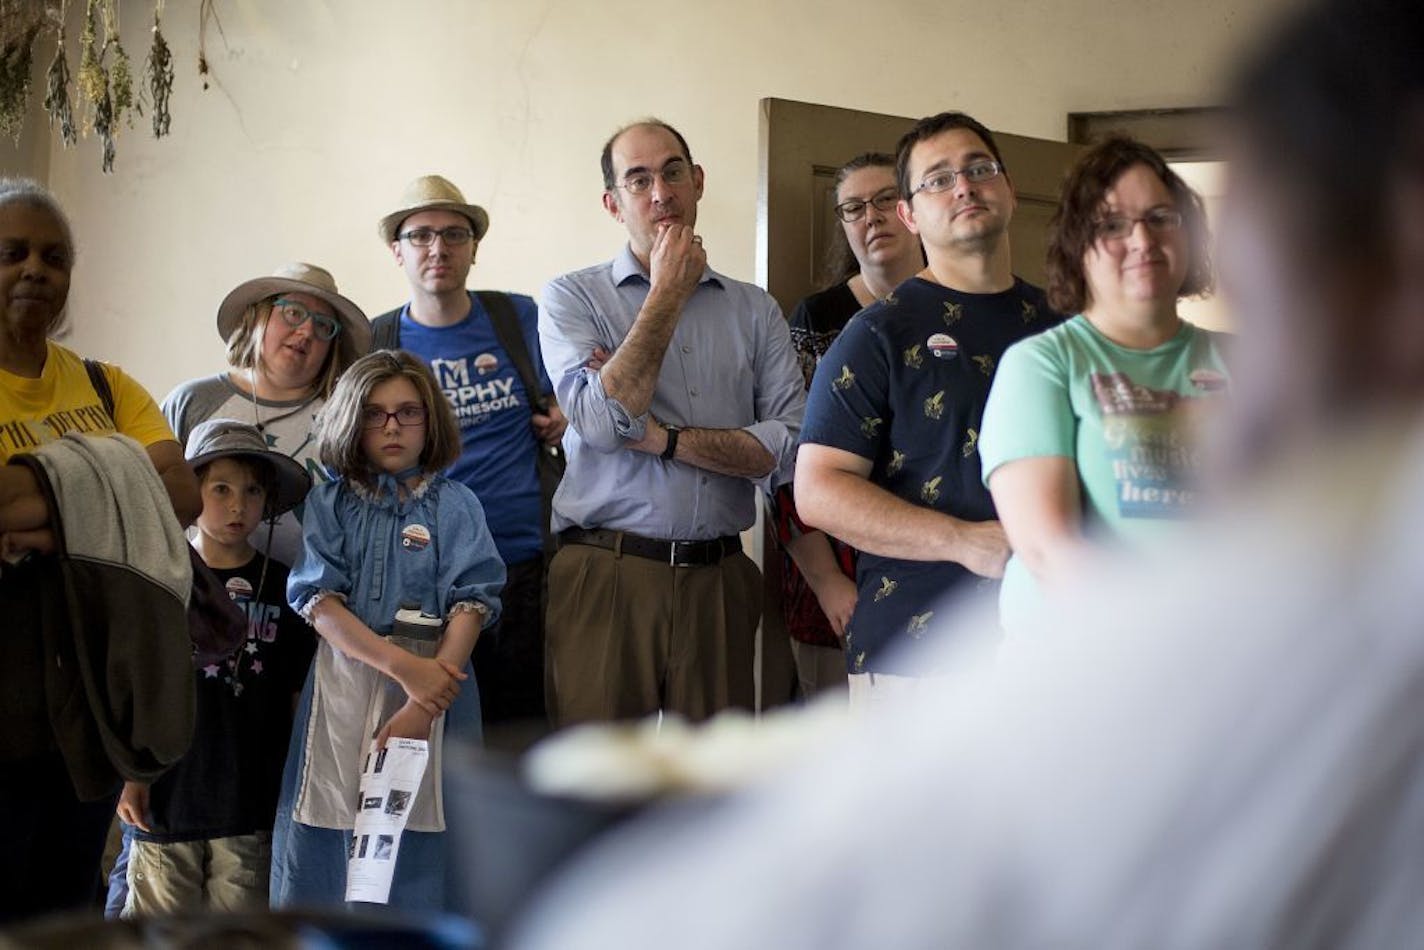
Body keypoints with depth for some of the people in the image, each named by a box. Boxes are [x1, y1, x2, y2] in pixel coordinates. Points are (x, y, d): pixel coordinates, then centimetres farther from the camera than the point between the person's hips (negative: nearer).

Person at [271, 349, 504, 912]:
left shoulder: (455, 506, 6)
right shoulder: (328, 503, 9)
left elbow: (470, 606, -4)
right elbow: (320, 604, -2)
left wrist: (424, 705, -15)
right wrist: (405, 666, -15)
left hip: (435, 686, -1)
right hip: (344, 681, 1)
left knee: (419, 844, -2)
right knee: (324, 841, 0)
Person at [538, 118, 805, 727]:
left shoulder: (755, 310, 11)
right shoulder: (572, 298, 4)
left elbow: (787, 448, -1)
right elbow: (601, 421, -13)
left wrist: (660, 437, -10)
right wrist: (669, 293, -5)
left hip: (719, 580, 2)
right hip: (606, 577, -2)